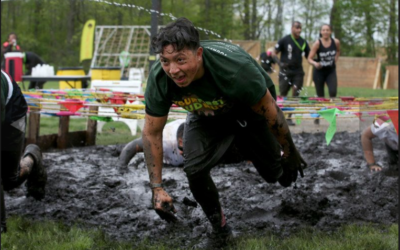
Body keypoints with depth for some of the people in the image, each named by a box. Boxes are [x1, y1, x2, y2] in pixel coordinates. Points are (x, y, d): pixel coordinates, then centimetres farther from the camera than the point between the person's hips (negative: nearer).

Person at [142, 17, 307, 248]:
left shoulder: (234, 68, -43)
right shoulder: (159, 78, -32)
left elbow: (270, 111, -27)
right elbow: (152, 133, -18)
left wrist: (291, 153, -12)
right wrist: (157, 188, -20)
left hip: (250, 110, -2)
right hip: (206, 115, 2)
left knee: (271, 172, 7)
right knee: (195, 170, -18)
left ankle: (283, 167, 47)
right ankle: (220, 230, 6)